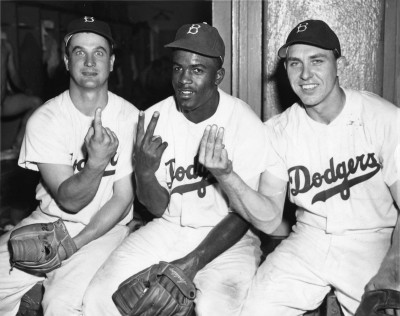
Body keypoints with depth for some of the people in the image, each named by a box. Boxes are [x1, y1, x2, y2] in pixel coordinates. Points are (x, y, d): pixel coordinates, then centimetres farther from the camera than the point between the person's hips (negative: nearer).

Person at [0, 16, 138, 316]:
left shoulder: (130, 118, -9)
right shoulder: (45, 120, -9)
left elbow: (123, 198, -6)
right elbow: (69, 201, -15)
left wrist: (72, 245, -14)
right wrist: (95, 164, -35)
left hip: (105, 226, -2)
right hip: (49, 220, 2)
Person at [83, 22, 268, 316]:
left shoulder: (246, 124, -15)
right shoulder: (153, 119, -5)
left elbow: (243, 213, -11)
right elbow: (159, 208, -2)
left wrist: (194, 262, -21)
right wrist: (144, 172, -24)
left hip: (227, 236, -3)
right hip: (168, 229, 3)